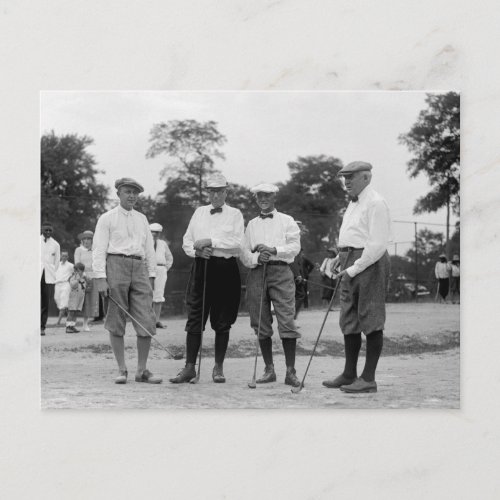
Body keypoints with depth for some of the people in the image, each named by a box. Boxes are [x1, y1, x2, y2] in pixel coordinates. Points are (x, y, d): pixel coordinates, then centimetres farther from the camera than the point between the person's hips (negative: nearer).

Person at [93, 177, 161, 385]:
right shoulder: (107, 218, 7)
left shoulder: (142, 218, 21)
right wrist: (100, 278, -8)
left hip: (139, 269, 4)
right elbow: (99, 249, 1)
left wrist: (151, 275, 13)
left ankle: (142, 370, 3)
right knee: (116, 322, -1)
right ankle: (122, 370, 5)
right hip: (116, 266, -4)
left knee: (147, 321, -5)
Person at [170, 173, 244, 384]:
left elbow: (237, 243, -7)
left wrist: (211, 241, -13)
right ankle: (189, 367, 1)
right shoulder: (199, 212, 15)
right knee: (194, 319, -2)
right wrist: (197, 251, -6)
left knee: (222, 321, 2)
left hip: (226, 269, -2)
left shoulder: (235, 214, 6)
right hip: (201, 267, 2)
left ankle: (218, 367, 12)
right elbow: (187, 241, 15)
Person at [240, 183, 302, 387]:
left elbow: (295, 246, -1)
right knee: (261, 324, 1)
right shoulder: (251, 224, 20)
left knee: (287, 320, -12)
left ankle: (290, 371, -10)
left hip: (280, 271, -3)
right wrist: (256, 257, -10)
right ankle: (269, 369, 10)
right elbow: (244, 253, 11)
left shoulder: (287, 221, 12)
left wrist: (274, 250, -15)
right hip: (257, 272, 3)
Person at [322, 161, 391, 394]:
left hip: (369, 263, -10)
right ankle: (349, 374, 20)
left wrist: (354, 268, -17)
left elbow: (378, 244, -18)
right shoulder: (353, 203, 20)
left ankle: (368, 379, 0)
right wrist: (342, 257, 10)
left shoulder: (375, 203, -11)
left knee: (370, 321, -4)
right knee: (349, 321, 12)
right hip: (351, 264, 10)